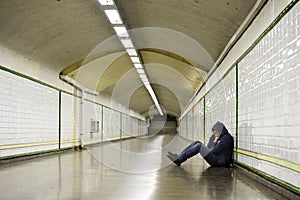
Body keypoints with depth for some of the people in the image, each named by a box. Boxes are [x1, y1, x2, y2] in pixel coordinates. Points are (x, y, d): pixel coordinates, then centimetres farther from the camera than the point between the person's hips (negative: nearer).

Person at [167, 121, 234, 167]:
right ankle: (179, 156, -11)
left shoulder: (227, 138, -11)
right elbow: (210, 148, 15)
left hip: (219, 161, -9)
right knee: (197, 142, 1)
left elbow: (215, 150, -17)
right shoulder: (221, 137, 20)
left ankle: (179, 160, -25)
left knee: (199, 145, -22)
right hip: (216, 160, 10)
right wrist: (214, 137, 8)